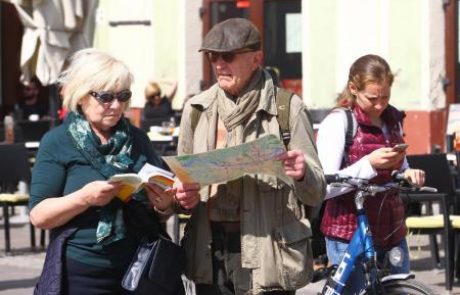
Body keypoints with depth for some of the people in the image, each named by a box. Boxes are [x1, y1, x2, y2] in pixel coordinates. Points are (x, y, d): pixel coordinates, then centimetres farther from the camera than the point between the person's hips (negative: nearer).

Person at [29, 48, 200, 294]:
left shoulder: (137, 139, 8)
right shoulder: (57, 142, -3)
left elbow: (160, 211, 14)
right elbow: (39, 216, -8)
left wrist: (164, 205, -9)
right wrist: (84, 198, -24)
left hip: (140, 272, 4)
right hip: (81, 275, -3)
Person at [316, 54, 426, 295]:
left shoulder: (393, 120, 11)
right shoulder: (338, 122, -9)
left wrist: (408, 175, 2)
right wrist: (369, 164, -25)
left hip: (392, 233, 6)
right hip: (350, 236, -6)